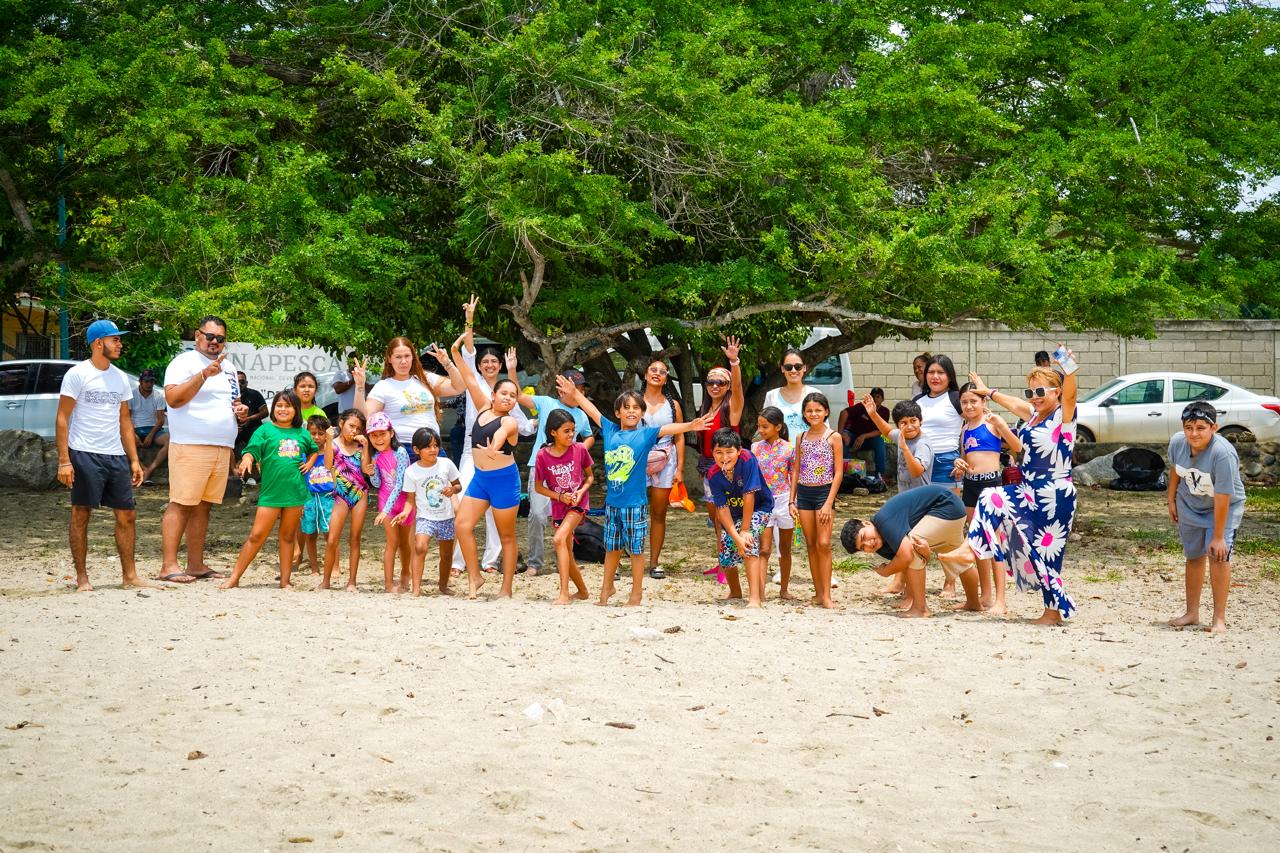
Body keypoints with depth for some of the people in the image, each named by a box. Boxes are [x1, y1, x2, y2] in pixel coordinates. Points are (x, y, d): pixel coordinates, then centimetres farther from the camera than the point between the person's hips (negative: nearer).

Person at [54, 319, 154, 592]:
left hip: (116, 456, 6)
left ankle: (129, 575, 12)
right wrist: (64, 460, -15)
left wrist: (134, 460, 13)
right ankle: (82, 578, 5)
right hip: (85, 454, -6)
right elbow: (62, 419, -7)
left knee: (127, 515, 4)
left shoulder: (120, 377, 14)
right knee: (81, 514, -1)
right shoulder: (77, 374, -5)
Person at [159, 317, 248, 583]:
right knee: (180, 504, -9)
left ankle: (196, 565, 13)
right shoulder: (184, 363, -4)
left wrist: (242, 411, 8)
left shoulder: (228, 368, 21)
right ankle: (168, 565, -11)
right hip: (190, 447, -7)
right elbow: (173, 398, -18)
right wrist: (204, 374, -24)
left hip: (222, 448, 7)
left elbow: (234, 402, 32)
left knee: (203, 506, 9)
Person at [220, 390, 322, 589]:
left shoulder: (302, 434, 10)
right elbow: (252, 450, -9)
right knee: (257, 535, -6)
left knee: (288, 537, 11)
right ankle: (234, 578, -1)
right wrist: (247, 459, -31)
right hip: (270, 490, -3)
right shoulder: (265, 430, 1)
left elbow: (314, 451, 28)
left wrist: (309, 464, 10)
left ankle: (285, 581, 17)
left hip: (296, 491, 3)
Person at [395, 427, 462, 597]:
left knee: (447, 553, 12)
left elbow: (458, 485, 9)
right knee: (420, 547, -25)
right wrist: (406, 511, -21)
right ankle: (415, 588, -23)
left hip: (446, 517, 3)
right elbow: (410, 499, -2)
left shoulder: (446, 464, -3)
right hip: (425, 517, -3)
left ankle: (443, 585, 35)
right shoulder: (412, 472, -7)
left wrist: (453, 489, -14)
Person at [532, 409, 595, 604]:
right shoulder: (543, 456, -8)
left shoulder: (580, 449, -8)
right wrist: (559, 496, -13)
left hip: (578, 503, -3)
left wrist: (581, 492, -13)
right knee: (567, 554, 10)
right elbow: (538, 486, 1)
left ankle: (564, 594, -28)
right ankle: (582, 591, 35)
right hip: (559, 506, 3)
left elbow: (590, 476, 5)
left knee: (560, 538, -26)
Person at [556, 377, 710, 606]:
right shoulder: (610, 431, 4)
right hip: (612, 501, 4)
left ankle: (637, 591, 17)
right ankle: (607, 587, 30)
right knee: (612, 547, 16)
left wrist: (689, 426, -36)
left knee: (636, 548, 5)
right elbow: (592, 411, 14)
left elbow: (667, 428, -21)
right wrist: (574, 393, 19)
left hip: (635, 503, -4)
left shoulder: (645, 434, -6)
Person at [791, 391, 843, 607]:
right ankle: (818, 593, 10)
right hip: (804, 493, 4)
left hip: (824, 492, -4)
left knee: (823, 544, -11)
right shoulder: (801, 438, 10)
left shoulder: (833, 437, -3)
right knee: (811, 545, 6)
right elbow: (796, 471, 13)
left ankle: (826, 594, -9)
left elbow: (838, 472, -5)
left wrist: (829, 503, -12)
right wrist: (792, 501, 7)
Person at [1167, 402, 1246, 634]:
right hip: (1189, 506, 5)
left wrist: (1218, 536, -28)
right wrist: (1172, 500, 12)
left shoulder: (1223, 453, -36)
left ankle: (1219, 617, -13)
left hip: (1222, 507, -5)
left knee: (1218, 554, -20)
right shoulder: (1177, 442, -19)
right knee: (1194, 556, 12)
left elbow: (1222, 498, -32)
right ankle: (1192, 613, 25)